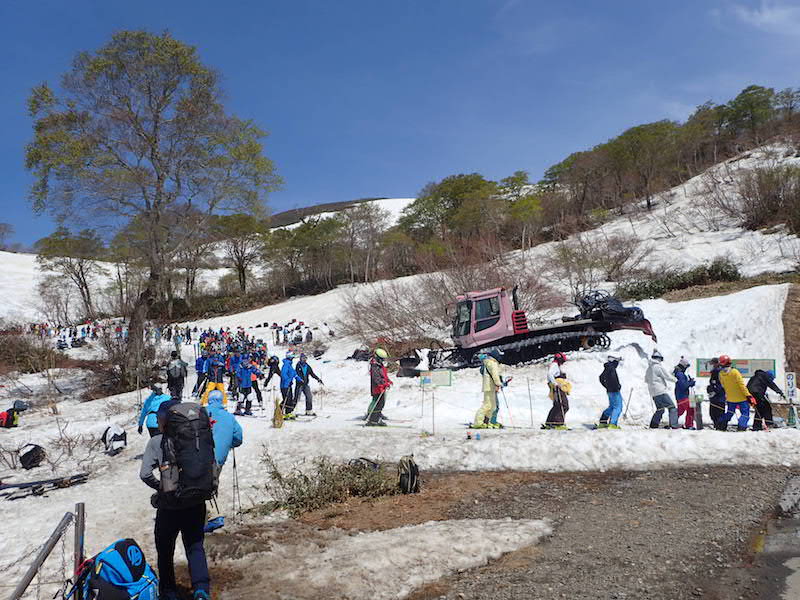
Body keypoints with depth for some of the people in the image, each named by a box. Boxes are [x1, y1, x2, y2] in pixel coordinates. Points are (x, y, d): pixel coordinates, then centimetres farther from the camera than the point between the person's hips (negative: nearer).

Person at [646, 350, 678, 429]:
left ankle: (653, 425, 16)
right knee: (672, 407, -4)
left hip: (653, 393, 8)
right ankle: (673, 425, -13)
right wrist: (675, 380, 10)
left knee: (660, 409, 20)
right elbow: (667, 376, -7)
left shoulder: (648, 368, 13)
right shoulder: (659, 366, -11)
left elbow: (646, 380, 22)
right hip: (661, 391, -8)